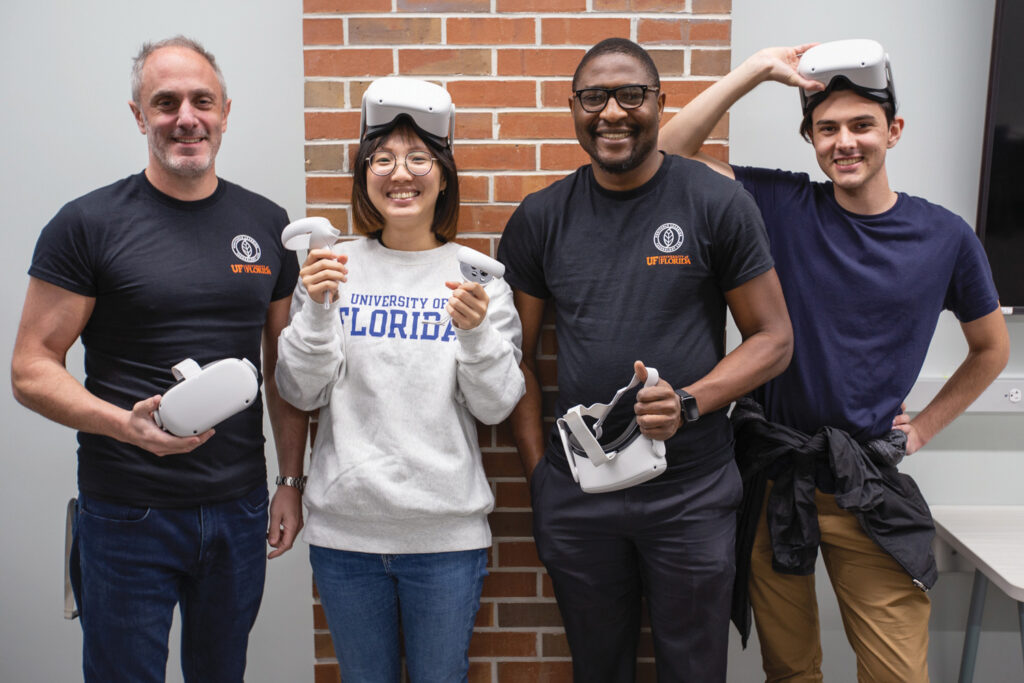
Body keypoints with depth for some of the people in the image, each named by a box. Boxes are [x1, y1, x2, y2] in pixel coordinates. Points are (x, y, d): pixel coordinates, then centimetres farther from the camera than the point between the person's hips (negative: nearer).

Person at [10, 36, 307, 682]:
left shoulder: (268, 225, 4)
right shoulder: (88, 224, -7)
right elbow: (31, 369, -7)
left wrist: (292, 482, 4)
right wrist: (125, 424, -24)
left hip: (240, 509, 3)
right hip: (126, 515, -3)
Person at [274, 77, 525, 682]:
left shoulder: (476, 274, -1)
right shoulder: (335, 266, 1)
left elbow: (497, 406, -4)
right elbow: (301, 394, -1)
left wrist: (476, 331, -21)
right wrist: (317, 310, -15)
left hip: (447, 532, -1)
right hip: (345, 528, 1)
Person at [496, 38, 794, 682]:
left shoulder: (719, 204, -5)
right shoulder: (540, 218, 2)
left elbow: (774, 337, -2)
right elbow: (519, 355, 8)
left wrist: (688, 402, -18)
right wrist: (538, 466, 0)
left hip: (692, 492, -2)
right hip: (576, 492, 2)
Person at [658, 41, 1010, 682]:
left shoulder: (945, 237, 0)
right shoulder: (784, 205, -3)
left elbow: (992, 347, 15)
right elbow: (672, 151, -9)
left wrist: (924, 426, 7)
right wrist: (763, 67, -12)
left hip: (869, 489, 0)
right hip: (771, 481, 0)